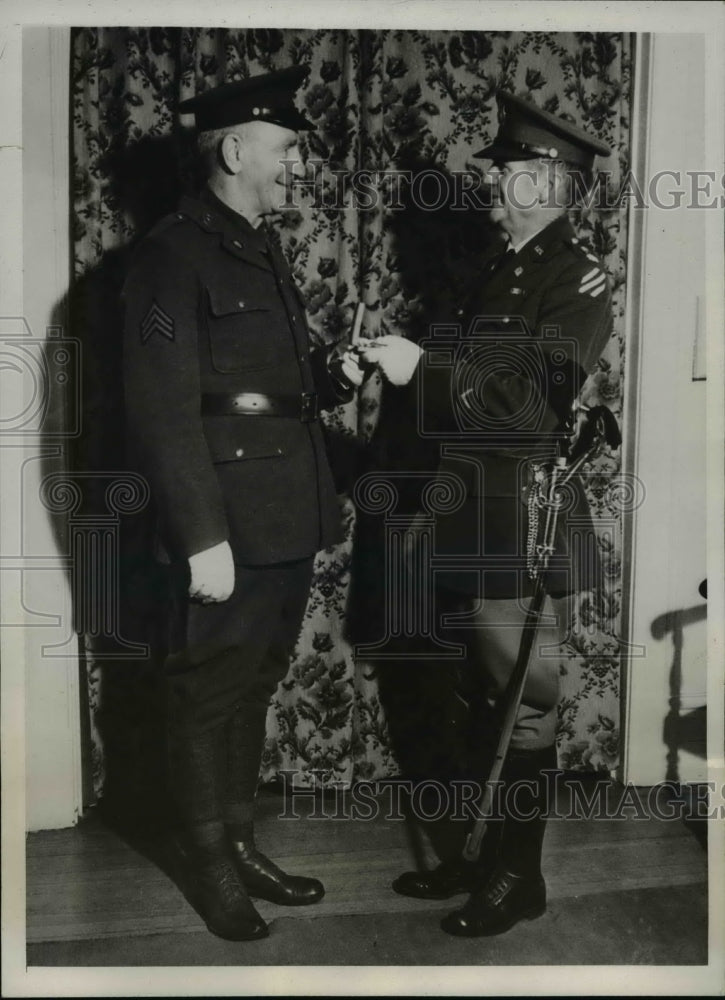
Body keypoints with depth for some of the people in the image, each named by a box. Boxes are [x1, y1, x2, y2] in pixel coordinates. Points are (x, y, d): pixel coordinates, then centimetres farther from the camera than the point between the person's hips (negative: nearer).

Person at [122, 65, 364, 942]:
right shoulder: (172, 254, -10)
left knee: (252, 690, 18)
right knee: (207, 697, 7)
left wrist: (330, 377, 3)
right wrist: (203, 537, -20)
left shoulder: (262, 253, 17)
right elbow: (163, 411, -17)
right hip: (226, 534, -8)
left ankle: (241, 845, 33)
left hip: (287, 528, 8)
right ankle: (212, 868, 24)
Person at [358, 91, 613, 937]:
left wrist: (425, 368, -20)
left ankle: (517, 877, 23)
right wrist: (398, 363, 5)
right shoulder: (500, 271, 16)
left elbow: (537, 403, -20)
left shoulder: (577, 276, -9)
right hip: (467, 525, 8)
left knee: (520, 709, 5)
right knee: (464, 703, 17)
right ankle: (462, 856, 34)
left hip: (522, 528, -8)